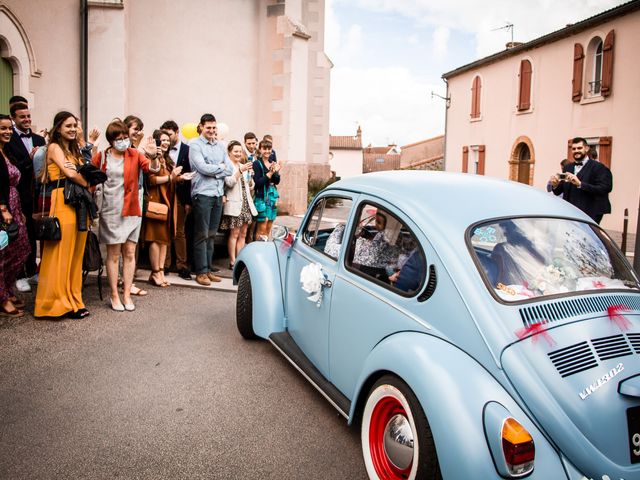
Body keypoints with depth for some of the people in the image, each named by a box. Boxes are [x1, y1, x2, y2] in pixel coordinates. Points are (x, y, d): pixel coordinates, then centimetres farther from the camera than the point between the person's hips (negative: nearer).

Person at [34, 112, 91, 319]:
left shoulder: (74, 149, 23)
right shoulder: (54, 147, -1)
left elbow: (75, 172, 11)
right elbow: (69, 173, -12)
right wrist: (87, 183, 1)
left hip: (79, 201, 8)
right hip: (63, 201, -8)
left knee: (76, 252, 8)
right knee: (61, 253, -4)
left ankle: (72, 298, 15)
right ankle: (60, 302, 3)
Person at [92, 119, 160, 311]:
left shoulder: (134, 155, 2)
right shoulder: (101, 157, 1)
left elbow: (152, 168, -14)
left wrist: (152, 156, -33)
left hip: (131, 210, 1)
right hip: (110, 211, -1)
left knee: (130, 253, 4)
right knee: (113, 254, 3)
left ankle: (127, 295, 12)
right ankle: (115, 296, 12)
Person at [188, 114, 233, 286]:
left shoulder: (220, 146, 16)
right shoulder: (195, 144, -1)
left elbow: (230, 169, 7)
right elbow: (203, 167, -14)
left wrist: (213, 171, -7)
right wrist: (221, 167, -1)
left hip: (218, 194, 6)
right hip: (202, 193, -5)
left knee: (211, 234, 10)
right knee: (202, 235, -3)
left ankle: (208, 269, 17)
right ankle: (201, 272, 3)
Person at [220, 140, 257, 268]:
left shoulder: (243, 166, 18)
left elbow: (250, 186, 19)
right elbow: (229, 183, -17)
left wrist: (250, 174, 2)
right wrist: (240, 170, -24)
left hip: (246, 203, 7)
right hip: (234, 204, -7)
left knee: (243, 234, 8)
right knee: (234, 234, -4)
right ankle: (232, 262, 1)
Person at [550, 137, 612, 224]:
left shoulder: (598, 167, -4)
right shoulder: (567, 167, 14)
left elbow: (604, 189, -16)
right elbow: (559, 192, 14)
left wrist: (580, 184, -25)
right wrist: (555, 185, -9)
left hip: (590, 214, -5)